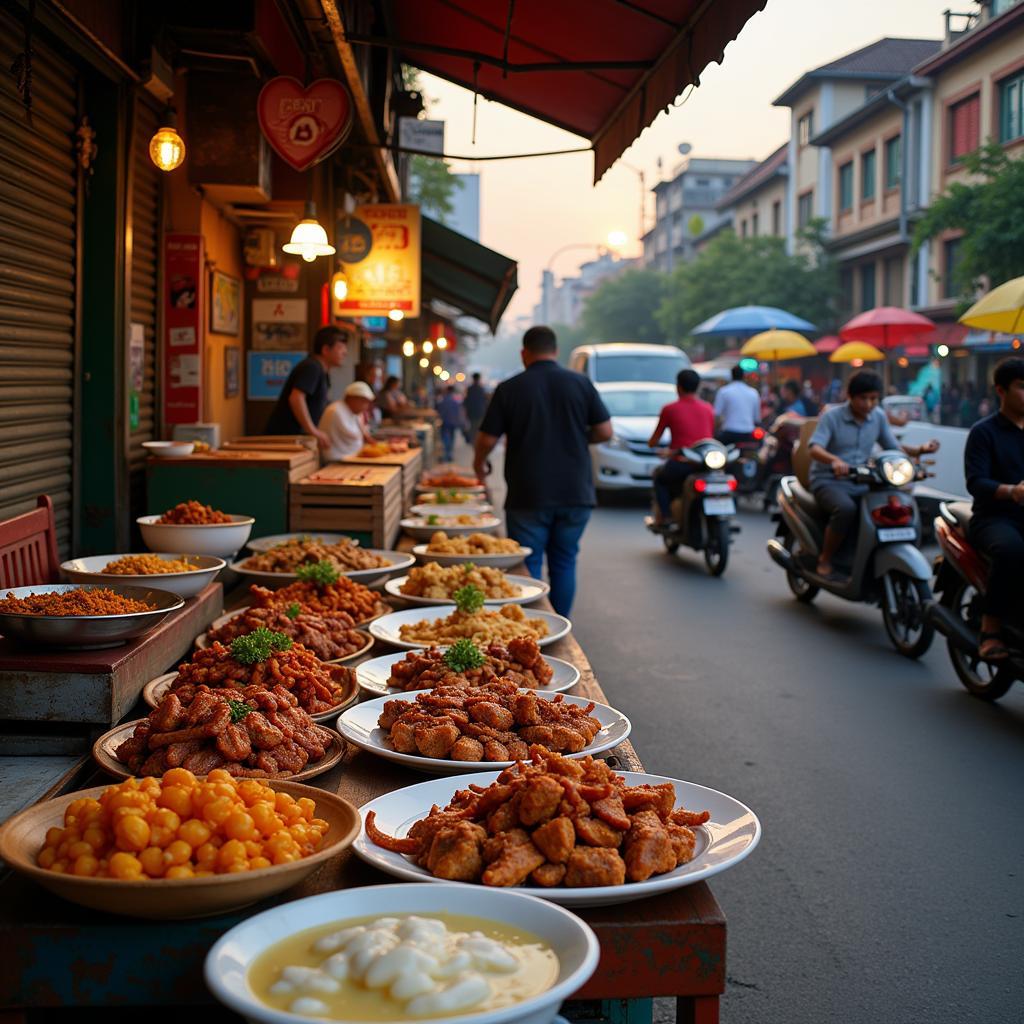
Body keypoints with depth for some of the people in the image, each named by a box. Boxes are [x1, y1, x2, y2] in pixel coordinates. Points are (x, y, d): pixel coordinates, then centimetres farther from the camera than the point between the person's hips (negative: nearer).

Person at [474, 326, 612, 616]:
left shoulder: (509, 388, -4)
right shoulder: (581, 384, 1)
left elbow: (487, 439, -2)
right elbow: (604, 431, 1)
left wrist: (479, 464, 18)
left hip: (528, 495, -2)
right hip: (575, 494, 2)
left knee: (527, 567, 6)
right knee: (564, 563, 13)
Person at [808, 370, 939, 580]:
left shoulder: (878, 417, 8)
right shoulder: (831, 417, -9)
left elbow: (893, 447, 14)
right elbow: (814, 448, -22)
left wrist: (919, 449, -5)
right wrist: (834, 460, -44)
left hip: (861, 484, 5)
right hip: (829, 482, -5)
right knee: (846, 508, -37)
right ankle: (825, 561, -17)